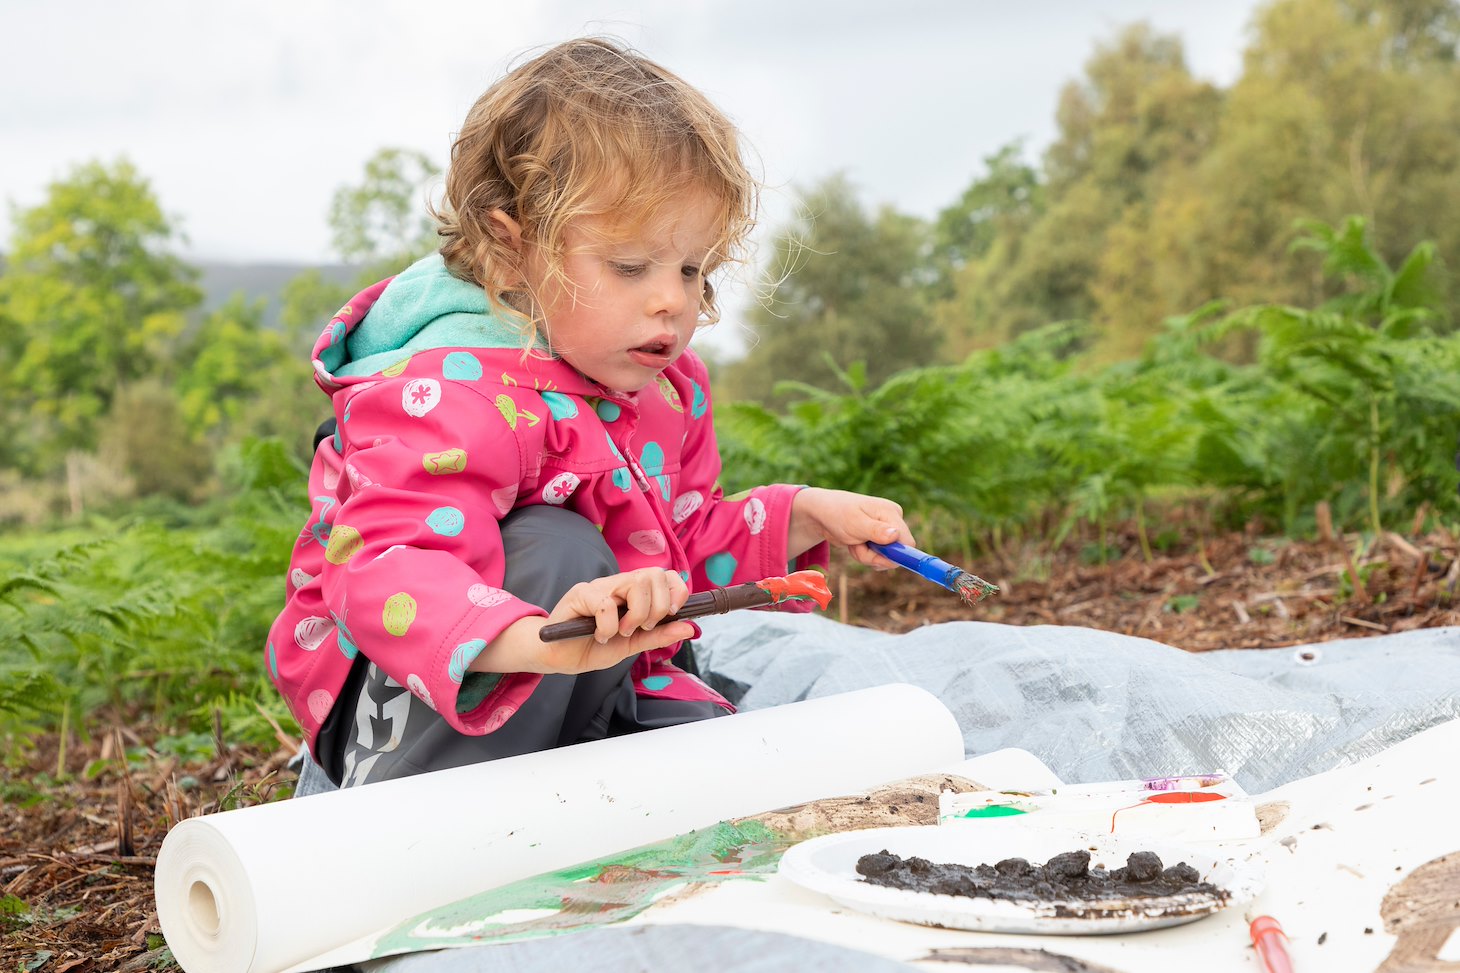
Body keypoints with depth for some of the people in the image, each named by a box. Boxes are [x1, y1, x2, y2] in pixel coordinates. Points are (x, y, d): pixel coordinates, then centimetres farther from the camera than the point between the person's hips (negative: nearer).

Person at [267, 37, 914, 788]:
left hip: (590, 689, 7)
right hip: (408, 702, -7)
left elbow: (683, 545, 17)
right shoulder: (454, 395, -29)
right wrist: (541, 641, -60)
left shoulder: (666, 388, 2)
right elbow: (380, 575, -43)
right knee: (555, 550, -35)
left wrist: (803, 517, 2)